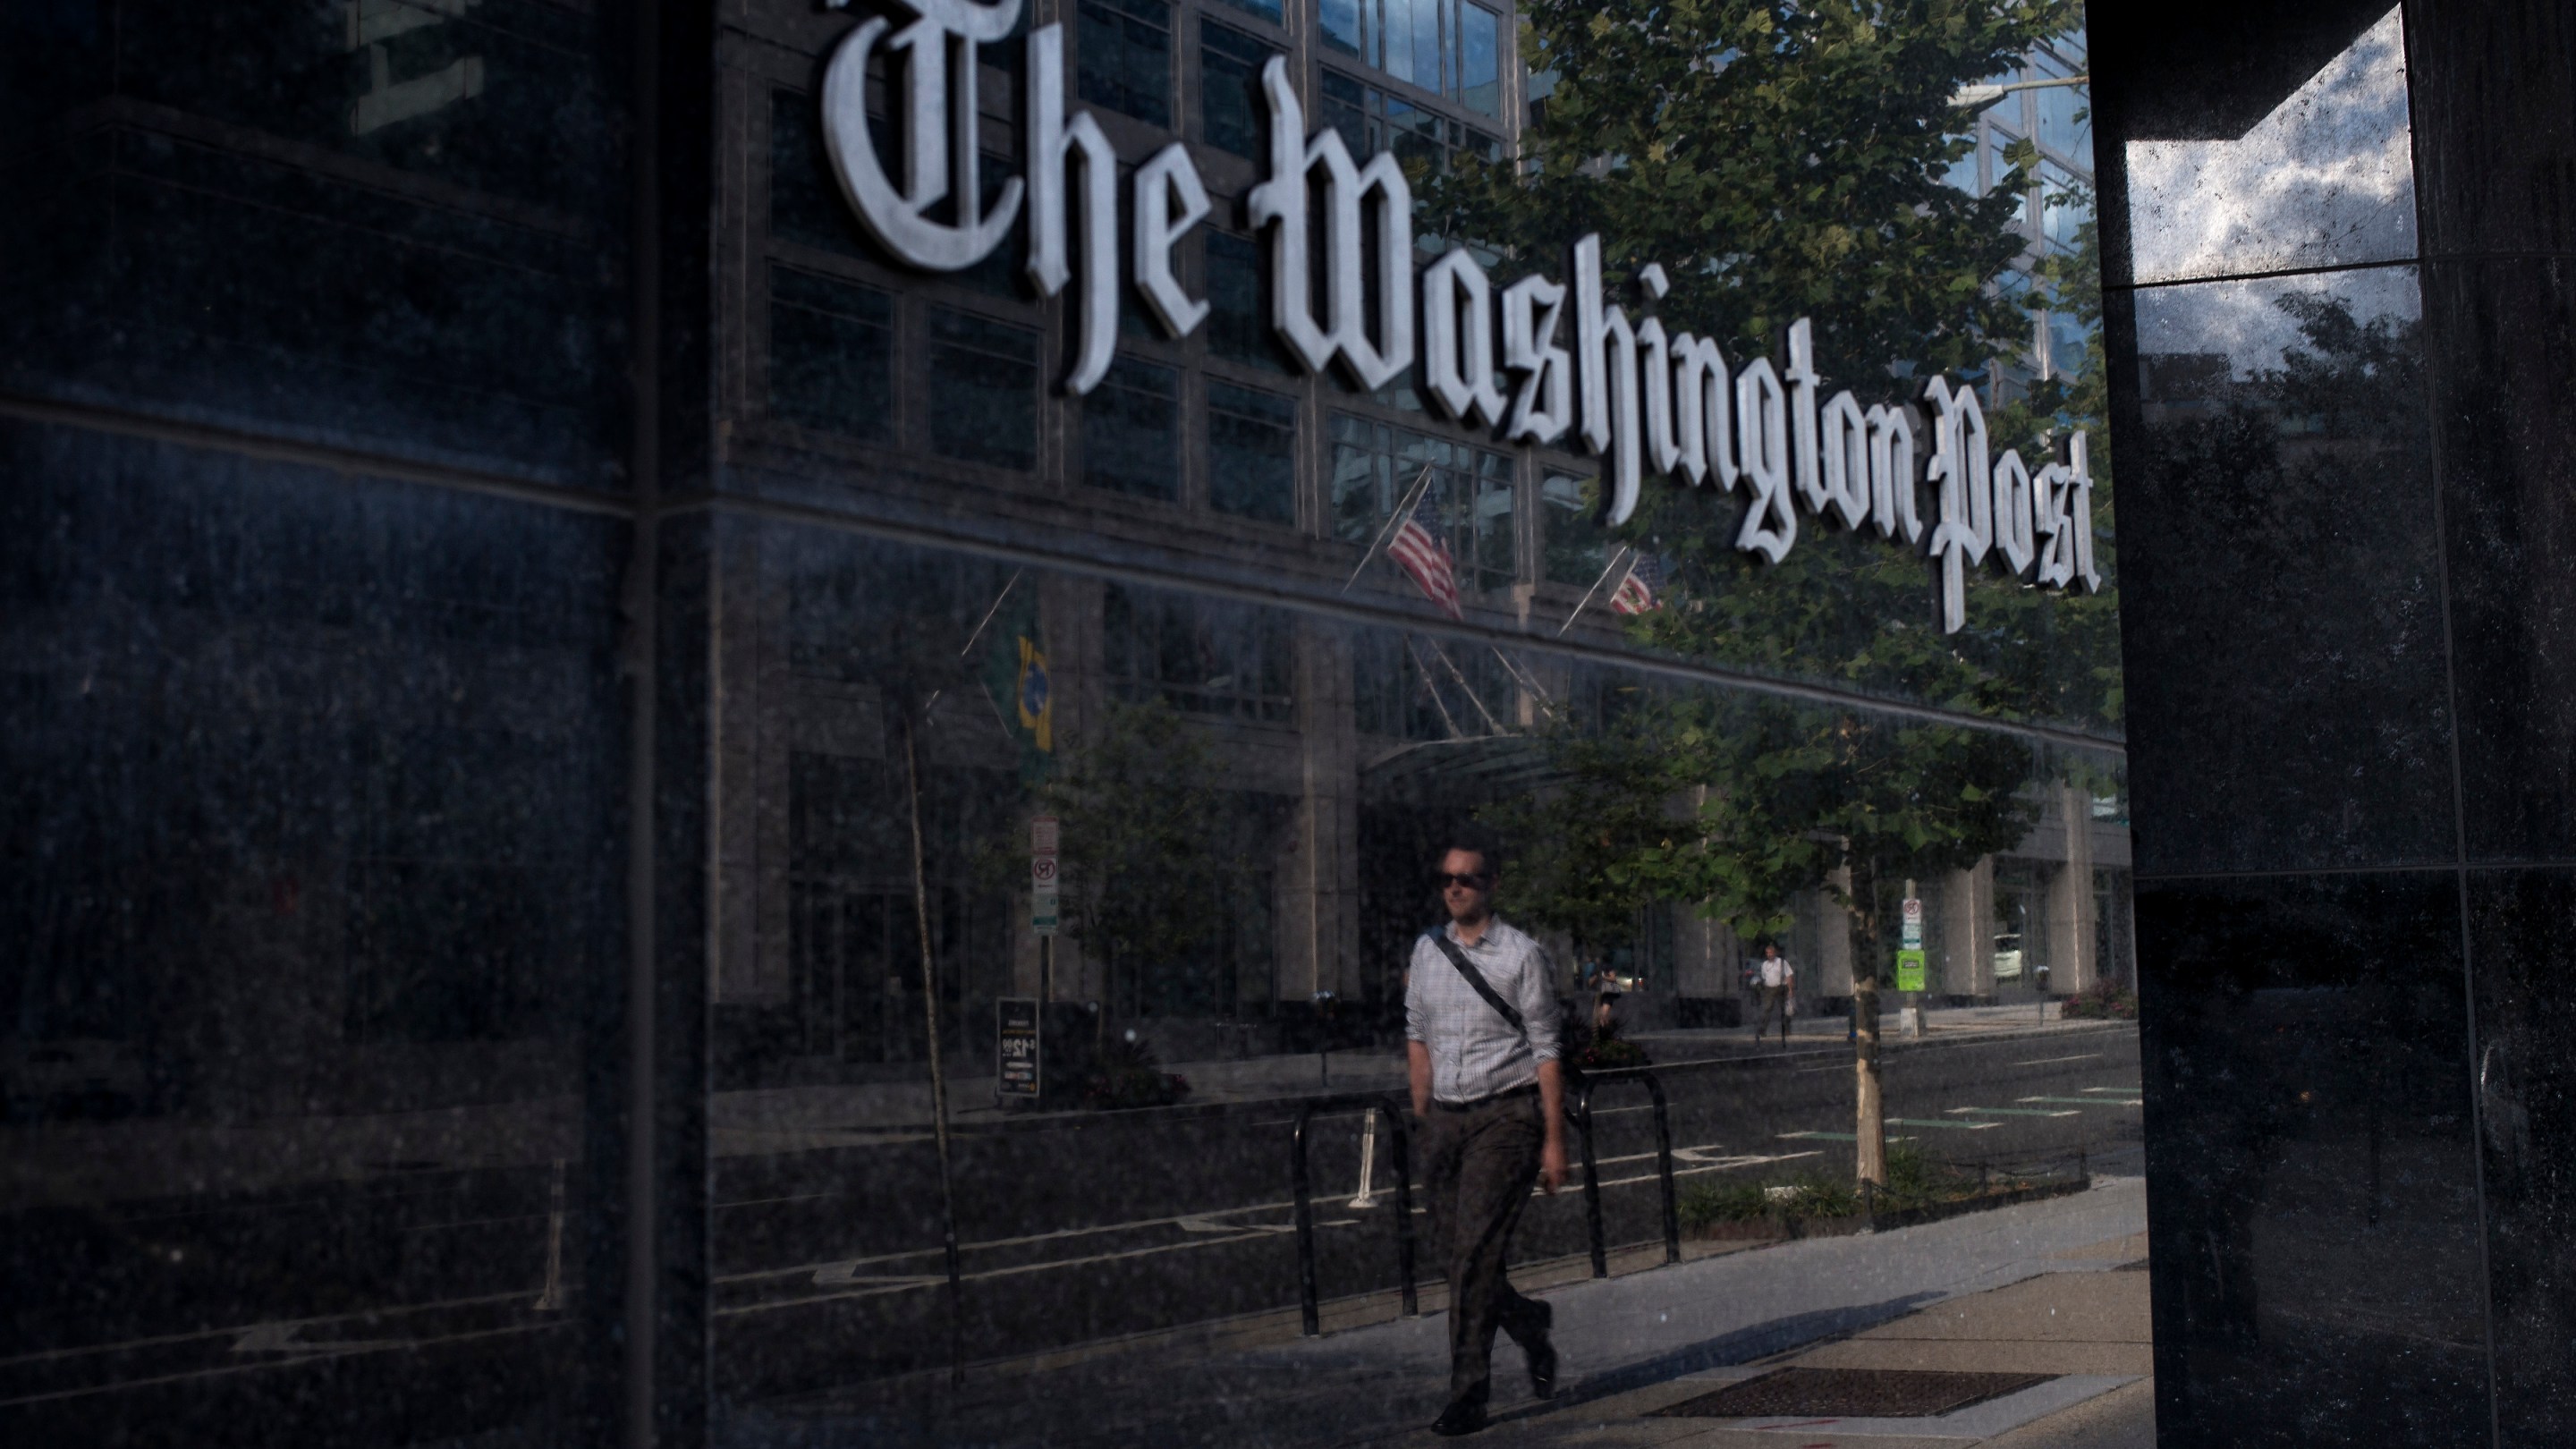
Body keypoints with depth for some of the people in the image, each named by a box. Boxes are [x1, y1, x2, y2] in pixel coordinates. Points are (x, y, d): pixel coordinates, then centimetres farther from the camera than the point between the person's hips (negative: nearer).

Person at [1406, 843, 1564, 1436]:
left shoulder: (1522, 954, -5)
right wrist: (1423, 1117, 13)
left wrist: (1554, 1141, -7)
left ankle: (1469, 1393, -5)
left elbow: (1545, 1050, -5)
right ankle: (1529, 1323, 36)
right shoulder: (1428, 949, 9)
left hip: (1505, 1116, -5)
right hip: (1446, 1117, 5)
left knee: (1475, 1252, -12)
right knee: (1450, 1250, 8)